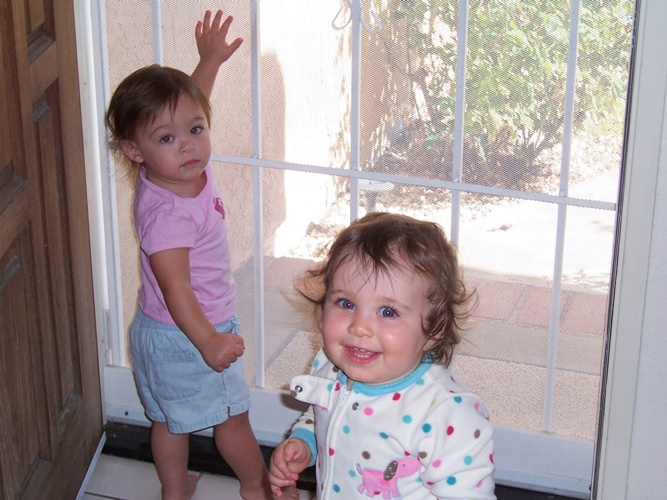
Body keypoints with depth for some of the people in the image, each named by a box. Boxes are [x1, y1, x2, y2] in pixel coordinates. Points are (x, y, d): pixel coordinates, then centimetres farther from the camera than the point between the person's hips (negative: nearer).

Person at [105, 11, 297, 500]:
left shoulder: (186, 170, -7)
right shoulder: (167, 212, -34)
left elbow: (186, 102, 12)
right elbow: (175, 287, -36)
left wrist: (210, 59, 19)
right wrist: (208, 342, -45)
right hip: (186, 337, -8)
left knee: (171, 417, 25)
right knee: (233, 416, 15)